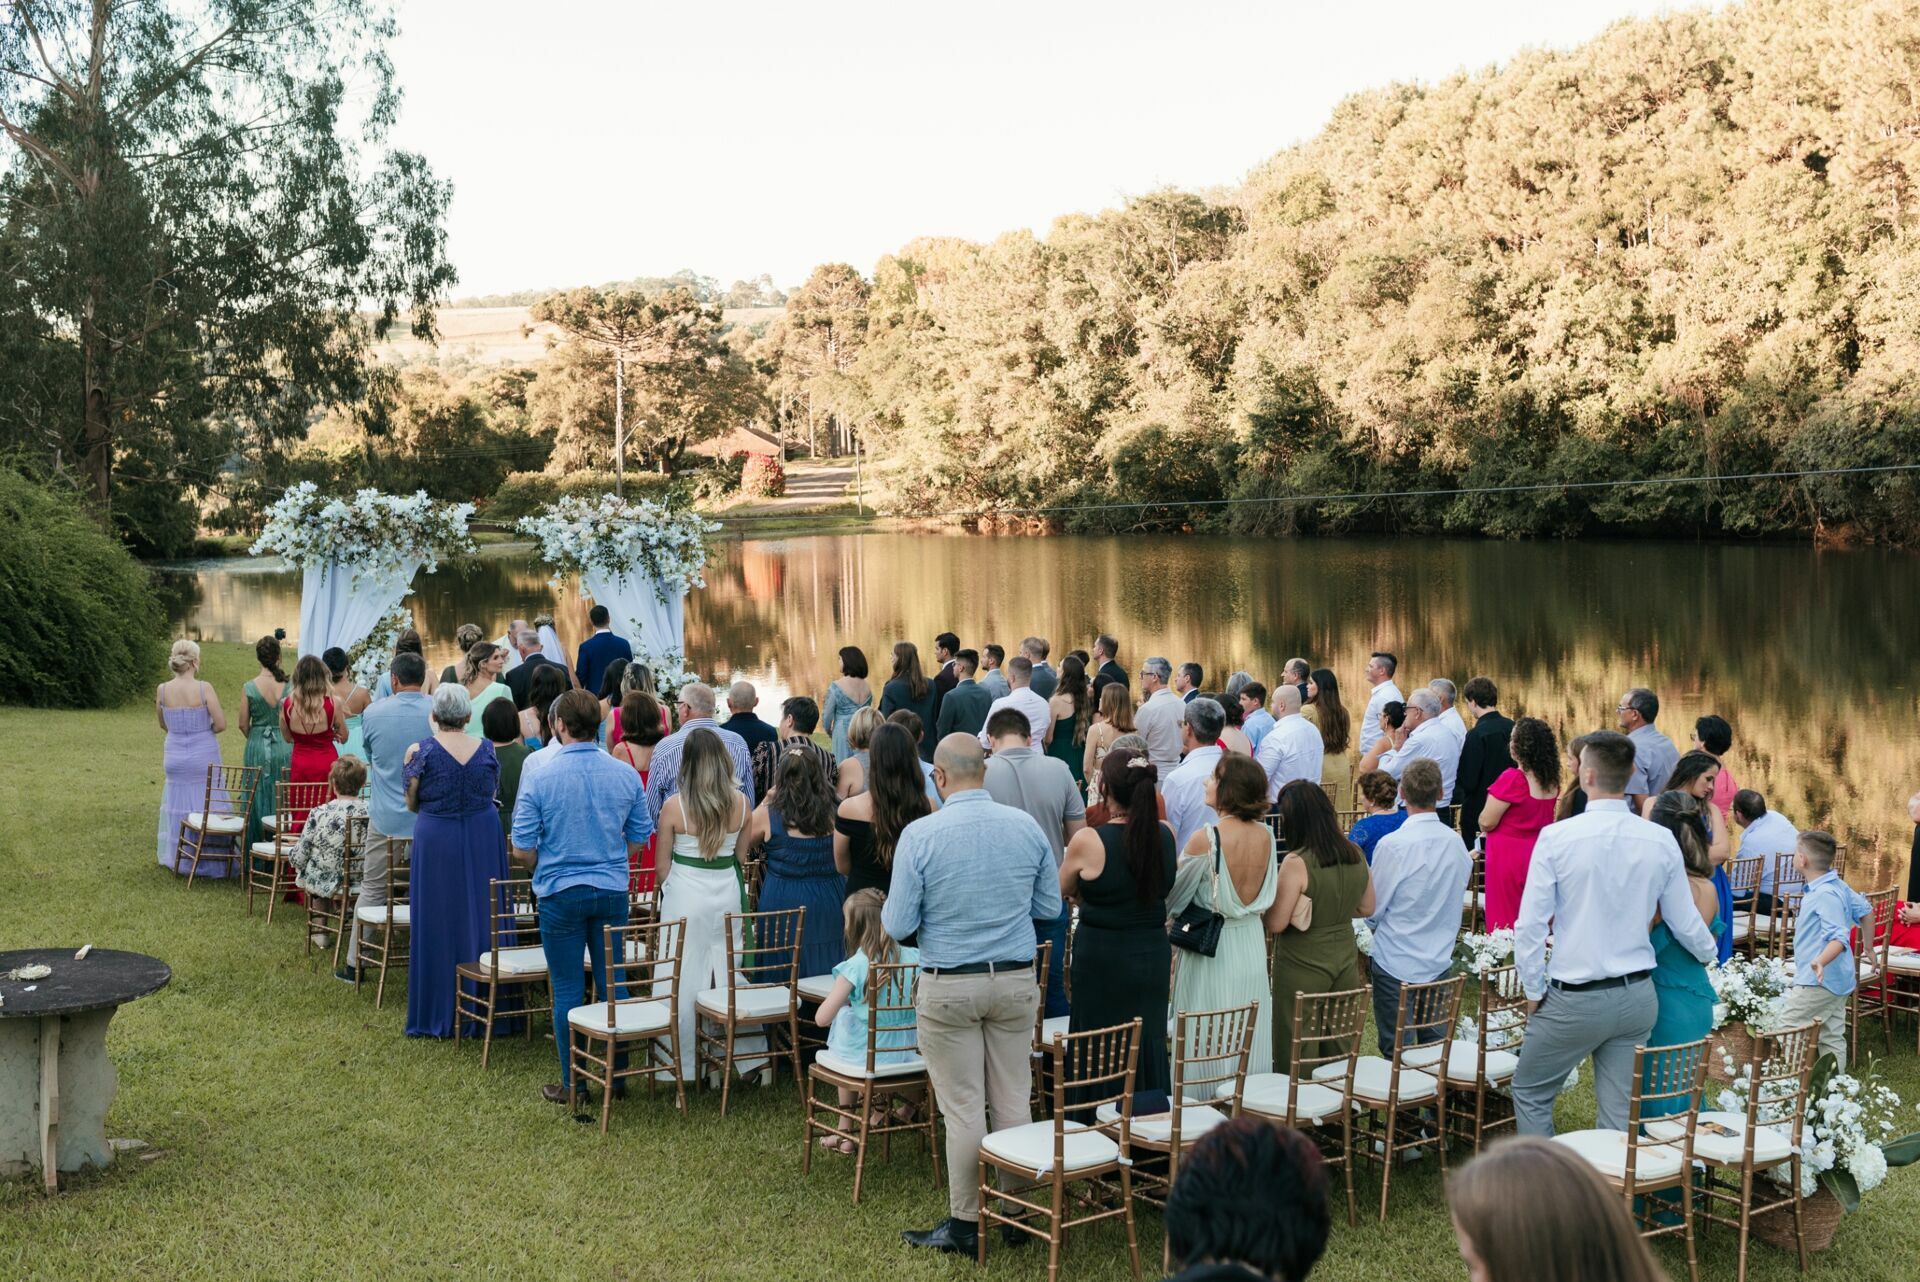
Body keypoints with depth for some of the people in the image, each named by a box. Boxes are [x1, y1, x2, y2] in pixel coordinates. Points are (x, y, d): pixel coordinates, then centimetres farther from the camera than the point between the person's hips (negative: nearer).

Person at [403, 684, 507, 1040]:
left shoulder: (422, 751, -9)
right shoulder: (487, 750, -2)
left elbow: (412, 804, -1)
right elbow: (494, 795, 8)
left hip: (436, 841, -2)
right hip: (483, 841, 2)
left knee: (438, 925, 6)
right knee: (480, 920, 11)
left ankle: (437, 1016, 12)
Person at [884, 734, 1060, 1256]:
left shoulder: (920, 834, -13)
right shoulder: (1027, 826, -3)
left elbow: (898, 925, -9)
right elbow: (1050, 907, 7)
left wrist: (915, 905, 12)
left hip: (949, 987, -3)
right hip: (1017, 980, 3)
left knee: (964, 1109, 4)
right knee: (1013, 1101, 12)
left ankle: (965, 1224, 13)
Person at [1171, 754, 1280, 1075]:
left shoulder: (1205, 839, -20)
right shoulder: (1265, 836, -3)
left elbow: (1173, 899, -9)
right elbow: (1269, 896, 9)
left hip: (1211, 950, -6)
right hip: (1253, 945, 6)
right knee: (1250, 1036, 15)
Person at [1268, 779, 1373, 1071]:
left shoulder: (1296, 863, -21)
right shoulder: (1355, 854, -2)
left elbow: (1276, 924, -17)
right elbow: (1366, 908, 10)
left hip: (1303, 965, -6)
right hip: (1345, 957, 6)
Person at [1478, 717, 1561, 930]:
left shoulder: (1513, 778, -19)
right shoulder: (1551, 780, 1)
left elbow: (1486, 823, -15)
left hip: (1509, 855, -7)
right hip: (1539, 854, 7)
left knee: (1505, 921, 4)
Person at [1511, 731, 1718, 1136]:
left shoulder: (1557, 837, -14)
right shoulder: (1661, 841, -3)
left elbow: (1530, 926, -12)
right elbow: (1685, 924, 6)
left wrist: (1535, 992, 1)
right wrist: (1711, 953, 28)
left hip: (1573, 999, -4)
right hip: (1637, 997, 4)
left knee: (1530, 1093, 14)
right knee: (1621, 1114, 11)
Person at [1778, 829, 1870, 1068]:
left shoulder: (1825, 895, -23)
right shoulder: (1839, 886, 7)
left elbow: (1839, 937, -30)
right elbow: (1864, 911, 20)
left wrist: (1821, 961, -48)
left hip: (1818, 982, -10)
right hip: (1838, 981, 10)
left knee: (1787, 1029, -6)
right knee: (1833, 1037, 14)